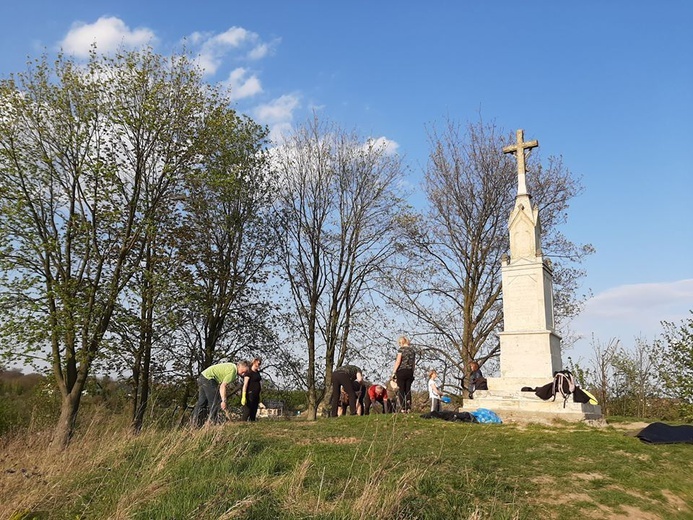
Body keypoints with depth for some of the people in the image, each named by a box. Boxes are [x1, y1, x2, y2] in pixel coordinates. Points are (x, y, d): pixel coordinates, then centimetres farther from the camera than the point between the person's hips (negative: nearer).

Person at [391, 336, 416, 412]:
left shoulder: (401, 349, -6)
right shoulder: (412, 350, 11)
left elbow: (398, 361, -10)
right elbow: (414, 363, 13)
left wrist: (394, 372, -6)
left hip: (401, 371, -5)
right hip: (410, 372, 5)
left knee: (401, 391, 0)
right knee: (408, 390, 9)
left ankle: (403, 408, -3)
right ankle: (408, 408, 5)